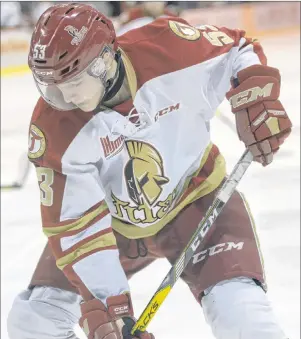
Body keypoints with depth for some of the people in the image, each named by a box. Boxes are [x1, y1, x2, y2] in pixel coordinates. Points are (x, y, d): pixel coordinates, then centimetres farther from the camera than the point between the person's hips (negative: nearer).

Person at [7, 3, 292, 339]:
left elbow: (238, 50, -7)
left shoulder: (168, 47, -27)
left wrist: (257, 99, -24)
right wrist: (107, 305, -27)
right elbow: (73, 224, -22)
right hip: (113, 222, 2)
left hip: (194, 201, -1)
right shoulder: (53, 128, -25)